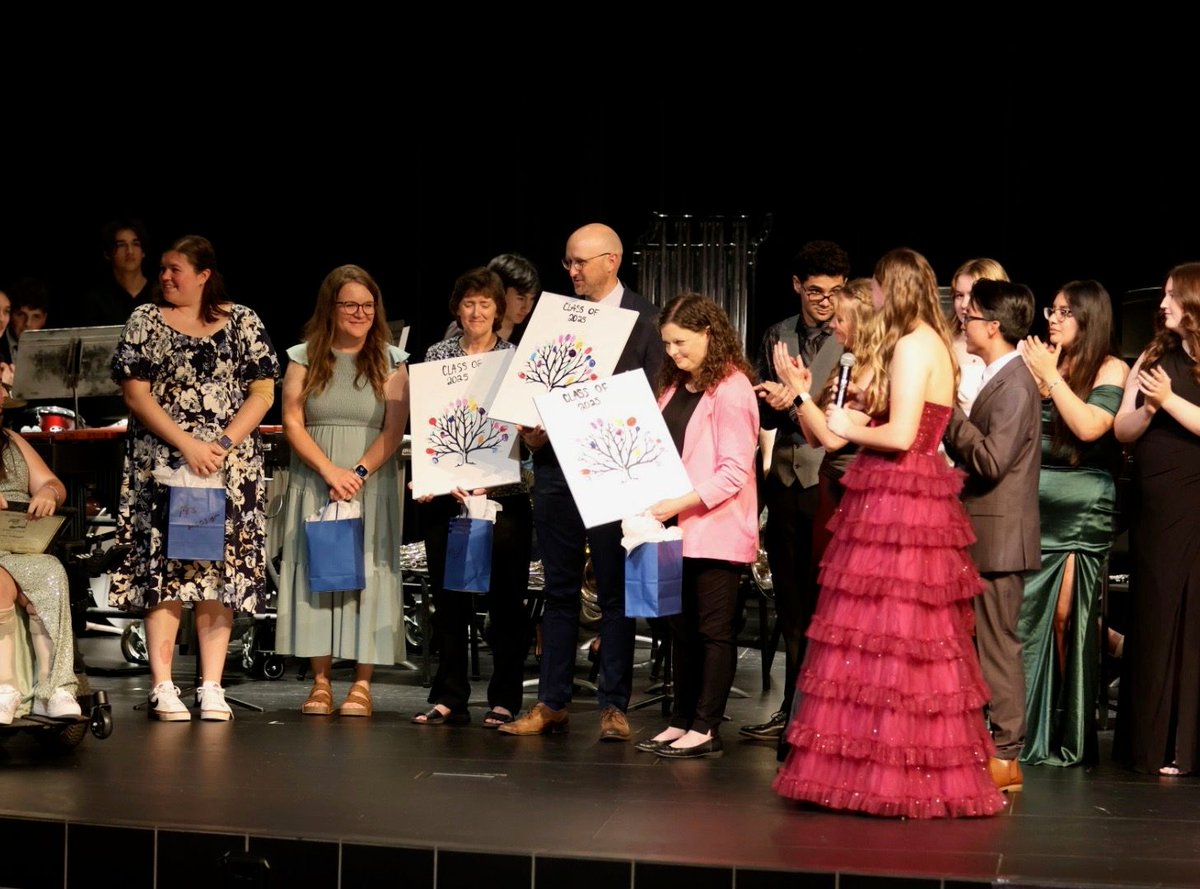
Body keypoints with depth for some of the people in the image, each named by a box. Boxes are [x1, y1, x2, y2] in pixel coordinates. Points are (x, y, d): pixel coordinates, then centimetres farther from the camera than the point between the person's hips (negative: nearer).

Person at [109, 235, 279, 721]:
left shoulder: (242, 322, 7)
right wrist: (186, 443, -13)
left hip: (230, 464, 1)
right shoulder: (145, 322, 5)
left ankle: (212, 686, 2)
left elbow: (262, 393, 3)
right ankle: (162, 687, -4)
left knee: (222, 568, -1)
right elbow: (135, 392, -2)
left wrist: (224, 443, -11)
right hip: (160, 463, -1)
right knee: (163, 567, -5)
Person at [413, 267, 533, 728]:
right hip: (445, 494, 2)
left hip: (503, 494, -1)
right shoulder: (437, 355, 9)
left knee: (505, 598, 1)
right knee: (448, 596, 5)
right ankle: (449, 698, 13)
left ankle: (505, 699, 9)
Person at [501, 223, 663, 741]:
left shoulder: (645, 320, -1)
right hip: (555, 464, 4)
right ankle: (552, 703, 14)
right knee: (559, 589, 9)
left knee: (615, 591, 2)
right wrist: (530, 429, -4)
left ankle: (614, 707, 8)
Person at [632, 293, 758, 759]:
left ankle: (706, 728, 2)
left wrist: (679, 503, -21)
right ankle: (681, 721, 18)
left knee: (713, 629, -2)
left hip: (716, 529, -8)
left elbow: (734, 472, -16)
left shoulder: (731, 389, -12)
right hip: (676, 529, 8)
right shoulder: (675, 386, 15)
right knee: (682, 628, 11)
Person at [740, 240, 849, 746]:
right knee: (790, 601, 11)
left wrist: (796, 400, -21)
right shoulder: (777, 336, 13)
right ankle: (793, 709, 19)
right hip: (787, 479, 6)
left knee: (825, 602, -4)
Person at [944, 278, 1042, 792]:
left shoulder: (1014, 385, -16)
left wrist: (950, 412, -18)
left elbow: (991, 460, -24)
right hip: (985, 535, 10)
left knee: (996, 645, -5)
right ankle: (992, 745, 20)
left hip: (999, 536, -10)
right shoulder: (1000, 380, 14)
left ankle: (1005, 756, -1)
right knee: (987, 644, 13)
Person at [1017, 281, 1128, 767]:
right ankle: (1025, 731, 7)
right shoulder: (1041, 362, 12)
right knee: (1024, 617, -1)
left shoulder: (1111, 369, 0)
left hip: (1083, 510, -4)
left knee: (1066, 617, -6)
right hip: (1034, 506, 4)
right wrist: (1038, 380, -4)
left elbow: (1089, 426, -15)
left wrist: (1051, 377, -9)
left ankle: (1067, 736, 4)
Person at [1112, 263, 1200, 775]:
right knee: (1151, 619, 8)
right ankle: (1151, 743, 16)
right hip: (1153, 507, 5)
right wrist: (1148, 407, -9)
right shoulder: (1154, 357, 12)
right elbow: (1122, 431, 9)